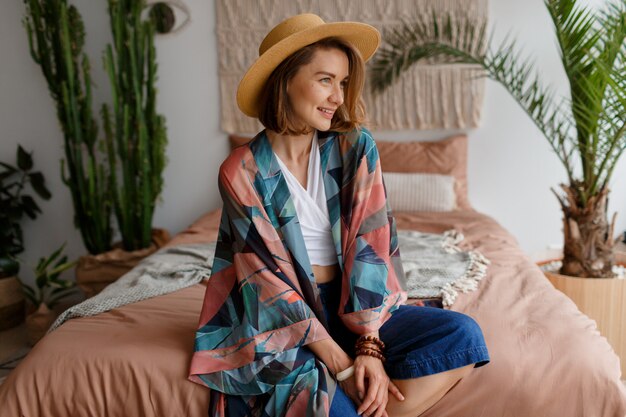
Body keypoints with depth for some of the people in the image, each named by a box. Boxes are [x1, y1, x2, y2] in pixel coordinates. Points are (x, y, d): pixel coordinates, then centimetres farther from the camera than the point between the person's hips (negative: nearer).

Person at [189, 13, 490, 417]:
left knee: (462, 335, -20)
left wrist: (369, 345, -18)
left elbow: (370, 243, -8)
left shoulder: (356, 146, -3)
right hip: (283, 317, -3)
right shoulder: (242, 172, -10)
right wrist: (341, 364, -19)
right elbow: (267, 277, -13)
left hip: (353, 305, 4)